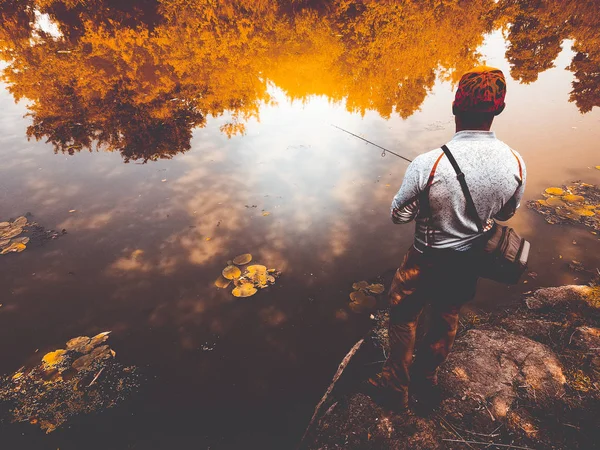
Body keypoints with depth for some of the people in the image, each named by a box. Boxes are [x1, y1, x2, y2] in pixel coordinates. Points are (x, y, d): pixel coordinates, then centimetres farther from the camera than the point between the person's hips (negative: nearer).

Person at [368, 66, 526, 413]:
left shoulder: (429, 164, -29)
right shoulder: (516, 163, -14)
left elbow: (400, 215, -15)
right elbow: (506, 214, 3)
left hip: (428, 261, -4)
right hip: (472, 261, 5)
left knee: (404, 318, 18)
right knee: (447, 319, 25)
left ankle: (397, 387, 36)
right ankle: (427, 381, 48)